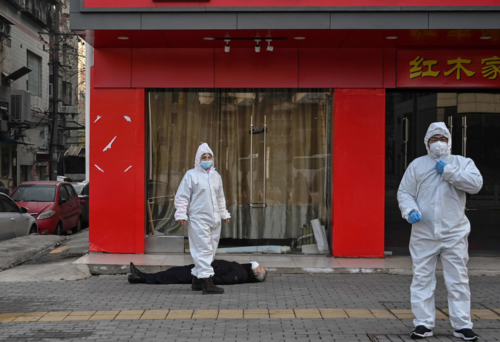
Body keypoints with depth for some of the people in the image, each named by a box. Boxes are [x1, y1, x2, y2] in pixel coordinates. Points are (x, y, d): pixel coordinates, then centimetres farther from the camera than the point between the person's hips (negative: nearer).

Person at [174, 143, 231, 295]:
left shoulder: (216, 176, 16)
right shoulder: (191, 175, -4)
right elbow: (182, 197, -5)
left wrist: (224, 214, 27)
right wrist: (181, 214, -12)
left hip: (214, 220, 7)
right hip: (198, 219, -7)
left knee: (211, 249, 9)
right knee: (203, 249, -10)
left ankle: (197, 279, 20)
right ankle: (206, 283, -10)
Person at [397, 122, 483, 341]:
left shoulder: (462, 162, 6)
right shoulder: (417, 165, 8)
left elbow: (476, 184, -11)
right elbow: (404, 192, 6)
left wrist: (449, 171, -15)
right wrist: (410, 210, -13)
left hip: (454, 234, -1)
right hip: (423, 234, 1)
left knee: (458, 280, 2)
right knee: (422, 278, 3)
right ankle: (423, 324, 11)